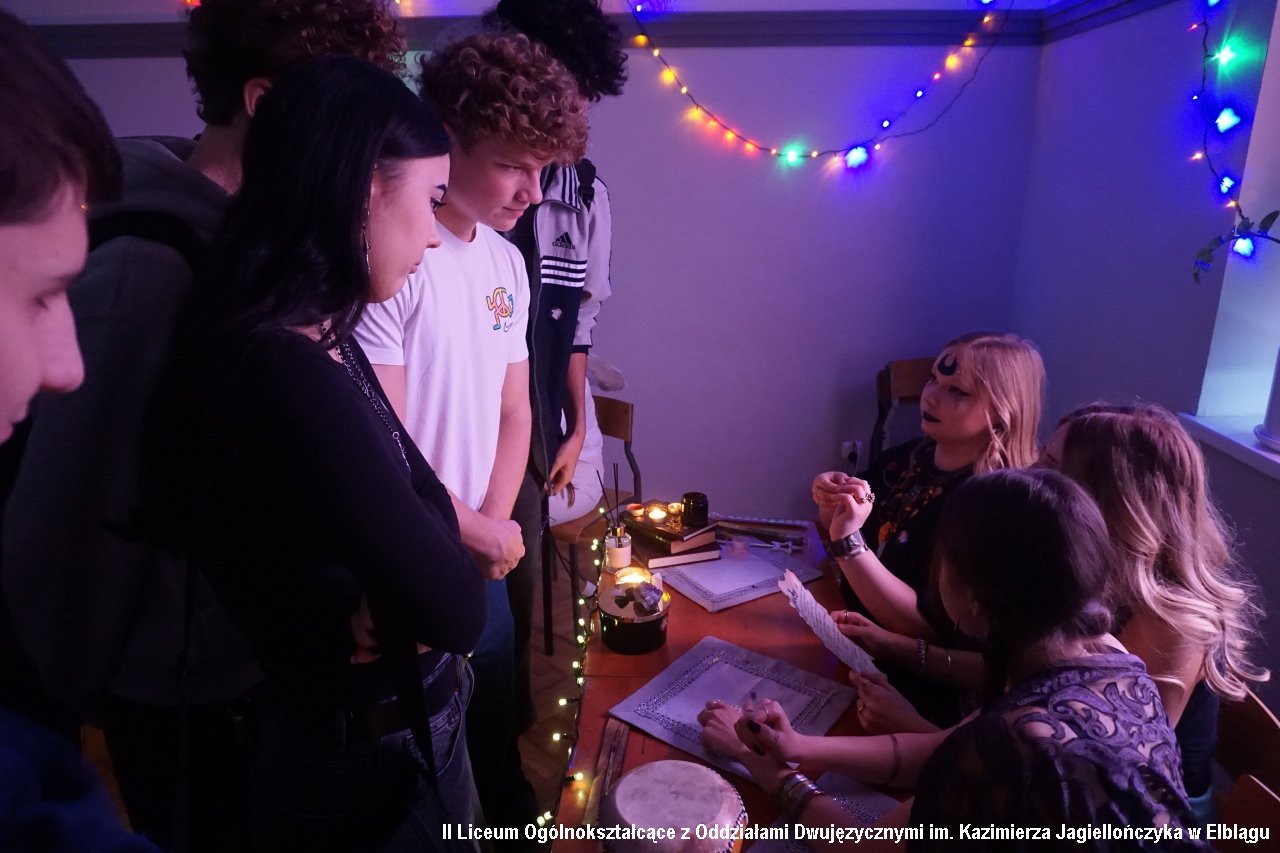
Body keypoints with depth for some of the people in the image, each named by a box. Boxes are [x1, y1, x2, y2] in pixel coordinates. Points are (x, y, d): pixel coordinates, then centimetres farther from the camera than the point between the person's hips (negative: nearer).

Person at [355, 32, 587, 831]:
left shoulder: (506, 261, 4)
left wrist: (495, 525, -3)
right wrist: (482, 536, -9)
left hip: (483, 558, 7)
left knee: (497, 733, 25)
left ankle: (514, 822, 48)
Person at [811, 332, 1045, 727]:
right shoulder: (903, 460, 1)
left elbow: (930, 627, -21)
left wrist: (847, 539, -28)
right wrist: (833, 511, -8)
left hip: (910, 687, -6)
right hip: (847, 650, 6)